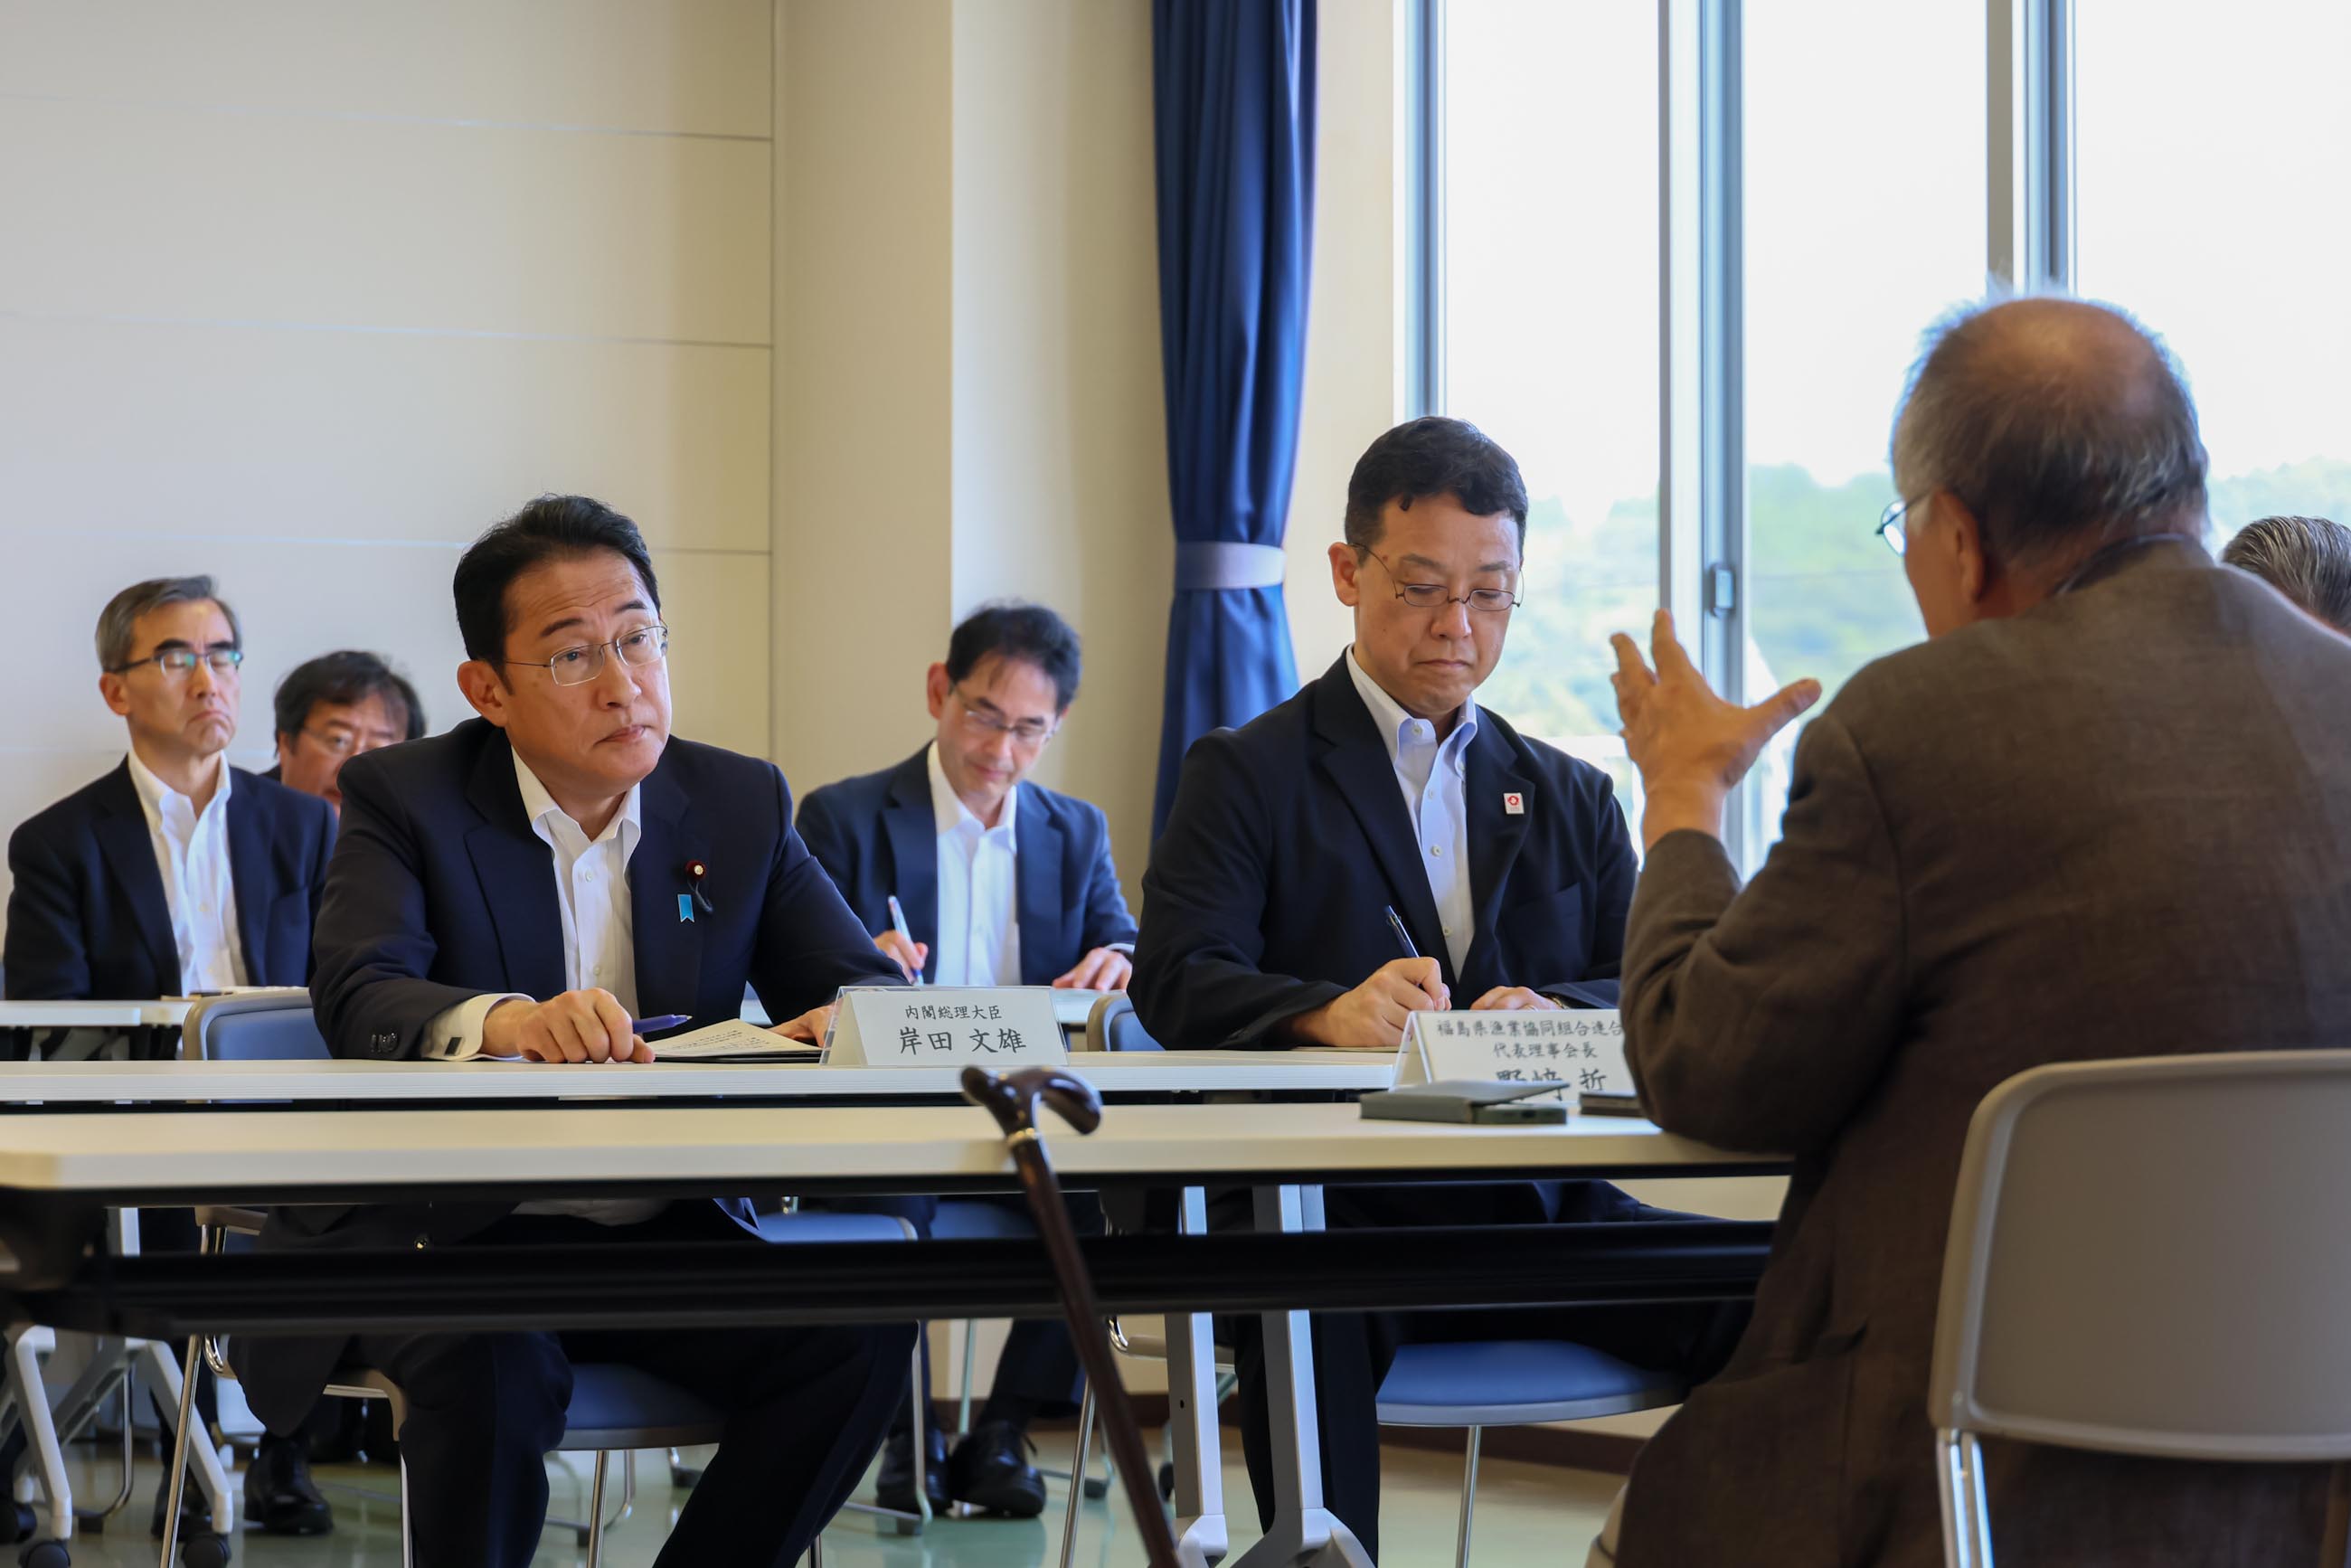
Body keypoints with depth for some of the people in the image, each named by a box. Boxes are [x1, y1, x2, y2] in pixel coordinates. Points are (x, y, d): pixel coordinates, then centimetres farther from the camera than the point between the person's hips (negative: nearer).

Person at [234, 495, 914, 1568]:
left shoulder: (741, 805, 8)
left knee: (860, 1335, -21)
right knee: (492, 1364, -35)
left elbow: (865, 984, 4)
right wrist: (505, 1022, -42)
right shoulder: (404, 797, -3)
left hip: (669, 1236, 4)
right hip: (440, 1235, -4)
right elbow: (358, 996, -19)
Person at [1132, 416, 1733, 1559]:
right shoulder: (1247, 775, 11)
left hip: (1530, 1207, 4)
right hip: (1328, 1207, -3)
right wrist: (1329, 1012, -28)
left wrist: (1552, 1016, -15)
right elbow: (1177, 982, -5)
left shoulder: (1570, 799, 24)